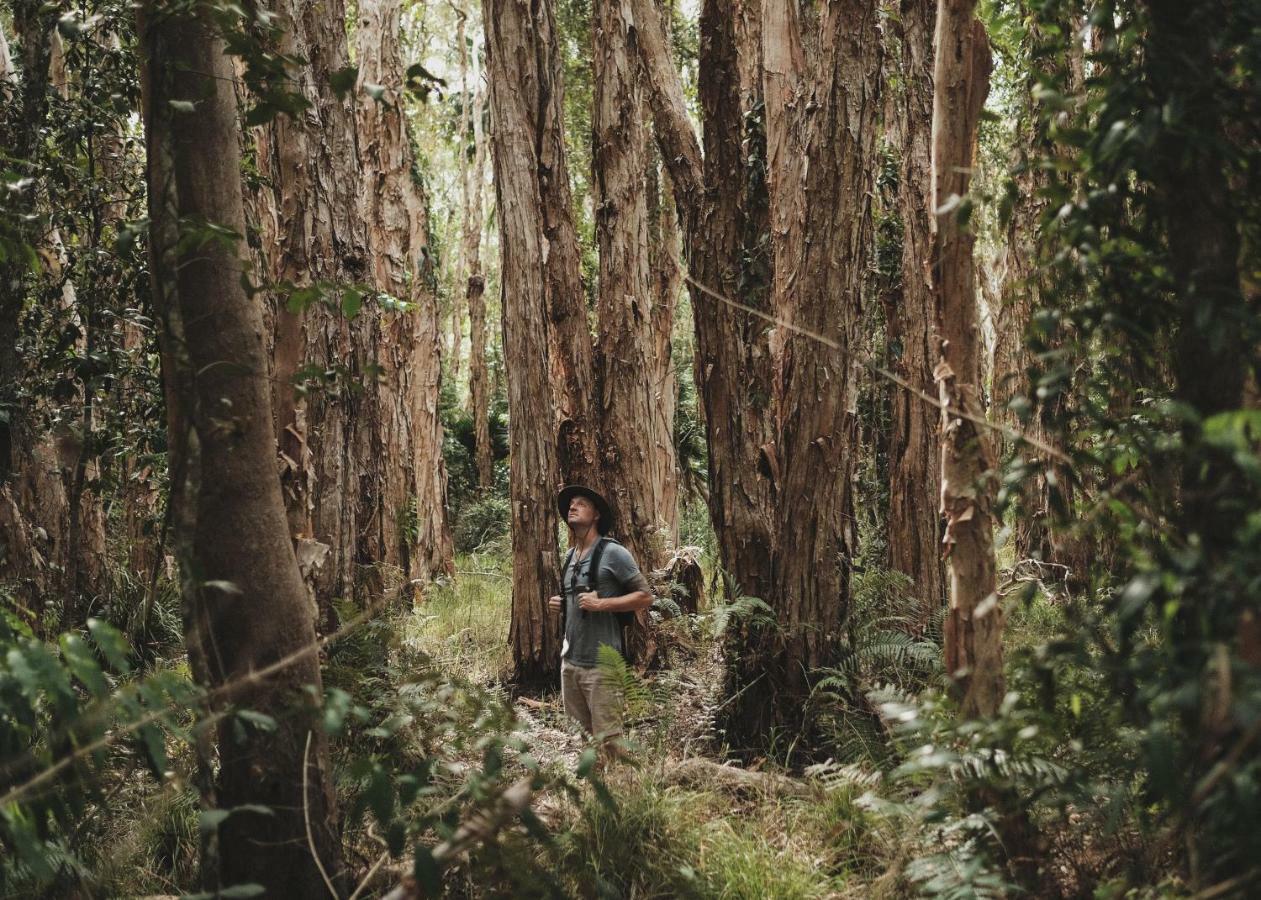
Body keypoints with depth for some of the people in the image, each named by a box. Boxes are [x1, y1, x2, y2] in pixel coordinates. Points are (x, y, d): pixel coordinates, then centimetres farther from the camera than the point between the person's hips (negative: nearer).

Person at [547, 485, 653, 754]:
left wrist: (602, 604, -18)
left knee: (607, 741, -6)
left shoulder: (613, 553, -6)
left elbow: (645, 597, -7)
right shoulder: (570, 557, 16)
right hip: (570, 660, 7)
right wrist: (559, 603, 9)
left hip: (600, 663, -7)